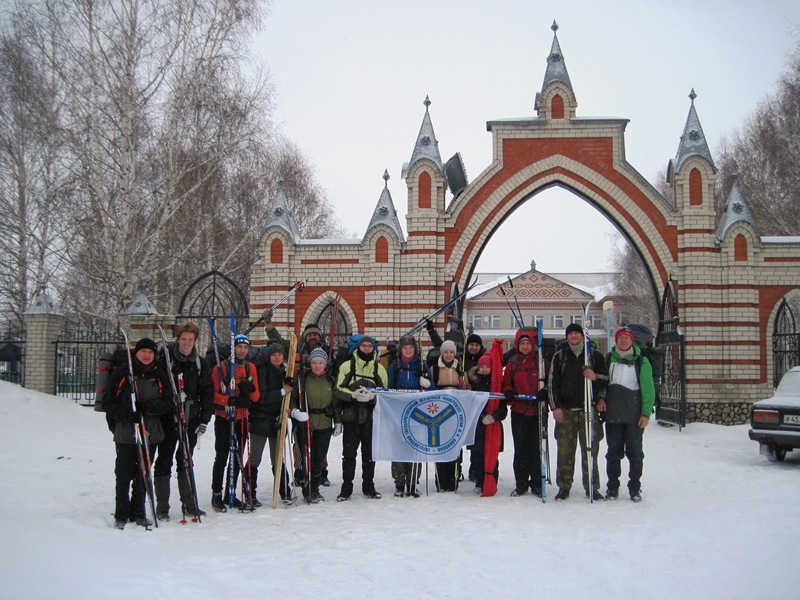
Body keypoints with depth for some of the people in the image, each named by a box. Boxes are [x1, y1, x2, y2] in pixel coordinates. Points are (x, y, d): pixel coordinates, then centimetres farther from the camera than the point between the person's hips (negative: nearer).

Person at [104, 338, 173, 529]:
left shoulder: (159, 376, 9)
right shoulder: (122, 373, 1)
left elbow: (167, 403, 4)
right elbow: (108, 401, 0)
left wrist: (147, 407, -14)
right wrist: (125, 413, -16)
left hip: (150, 432, 3)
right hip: (125, 432, -3)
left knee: (143, 474, 8)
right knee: (124, 474, -4)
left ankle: (138, 513, 20)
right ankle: (121, 515, 8)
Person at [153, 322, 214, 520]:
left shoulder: (201, 364, 8)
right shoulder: (165, 359, -3)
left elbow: (207, 393, 9)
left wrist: (204, 420, 2)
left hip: (190, 421, 3)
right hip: (167, 420, -3)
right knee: (164, 462, 2)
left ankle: (189, 504, 20)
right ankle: (162, 507, 9)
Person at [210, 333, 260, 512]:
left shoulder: (251, 368, 10)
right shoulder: (221, 367, -4)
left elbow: (256, 397, 7)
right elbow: (213, 394, -10)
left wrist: (251, 388, -15)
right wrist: (231, 400, -26)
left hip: (242, 419, 5)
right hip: (224, 418, -5)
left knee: (237, 457, 9)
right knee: (222, 457, -5)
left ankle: (230, 495, 19)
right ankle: (216, 495, 6)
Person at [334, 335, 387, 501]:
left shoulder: (379, 368, 10)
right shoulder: (347, 366, 5)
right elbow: (338, 390, 1)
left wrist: (372, 396, -13)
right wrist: (353, 395, -18)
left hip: (371, 417, 1)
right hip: (351, 416, -1)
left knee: (369, 453, 8)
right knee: (349, 453, 2)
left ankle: (368, 487, 19)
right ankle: (346, 488, 10)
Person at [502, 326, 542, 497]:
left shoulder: (540, 361, 2)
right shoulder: (513, 362, 8)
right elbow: (506, 382, 13)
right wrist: (509, 393, -7)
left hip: (537, 412, -1)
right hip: (518, 412, 2)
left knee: (536, 449, 2)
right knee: (520, 449, 5)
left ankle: (537, 484, 11)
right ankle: (521, 484, 12)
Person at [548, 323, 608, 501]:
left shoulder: (595, 356, 9)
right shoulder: (559, 356, 10)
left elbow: (607, 378, 11)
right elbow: (552, 383, 7)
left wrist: (596, 377, -11)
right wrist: (556, 406, -2)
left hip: (588, 409, 0)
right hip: (565, 410, 0)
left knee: (590, 449, 1)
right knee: (565, 450, 0)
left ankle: (592, 487, 11)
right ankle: (564, 487, 8)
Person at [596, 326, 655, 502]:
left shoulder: (641, 361, 0)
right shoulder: (609, 359, 8)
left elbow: (648, 389, -1)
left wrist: (646, 413, -8)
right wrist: (600, 398, -5)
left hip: (634, 416, -2)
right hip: (612, 415, 2)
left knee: (635, 452, 3)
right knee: (613, 452, 7)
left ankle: (635, 488, 14)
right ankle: (612, 487, 16)